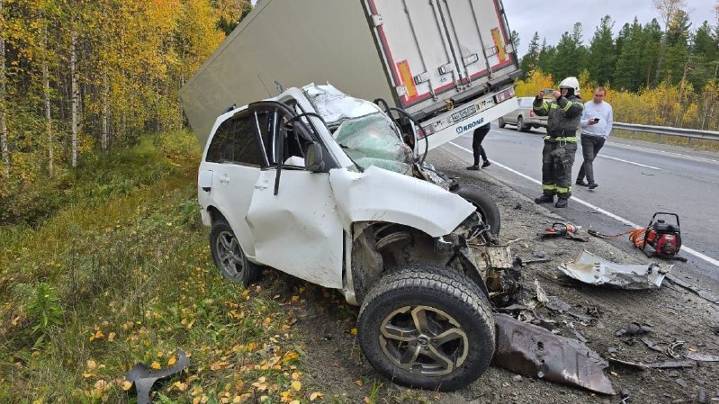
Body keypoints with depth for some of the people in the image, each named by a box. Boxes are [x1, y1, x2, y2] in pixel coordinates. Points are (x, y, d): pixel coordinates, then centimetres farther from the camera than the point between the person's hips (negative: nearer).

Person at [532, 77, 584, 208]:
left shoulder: (577, 103, 0)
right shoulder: (554, 103, 17)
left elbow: (572, 110, -22)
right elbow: (540, 110, 9)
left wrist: (560, 98, -31)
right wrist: (539, 99, -7)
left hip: (566, 143, -6)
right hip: (550, 141, 6)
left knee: (562, 170, -7)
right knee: (547, 168, 9)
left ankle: (563, 197, 1)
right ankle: (548, 194, 19)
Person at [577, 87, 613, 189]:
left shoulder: (608, 107, 9)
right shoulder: (586, 106, 0)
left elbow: (609, 123, 12)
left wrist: (605, 136, 3)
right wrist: (587, 122, -22)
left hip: (600, 138, 4)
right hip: (587, 136, -4)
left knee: (589, 159, 10)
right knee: (588, 159, -11)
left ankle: (580, 179, 20)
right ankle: (591, 182, -16)